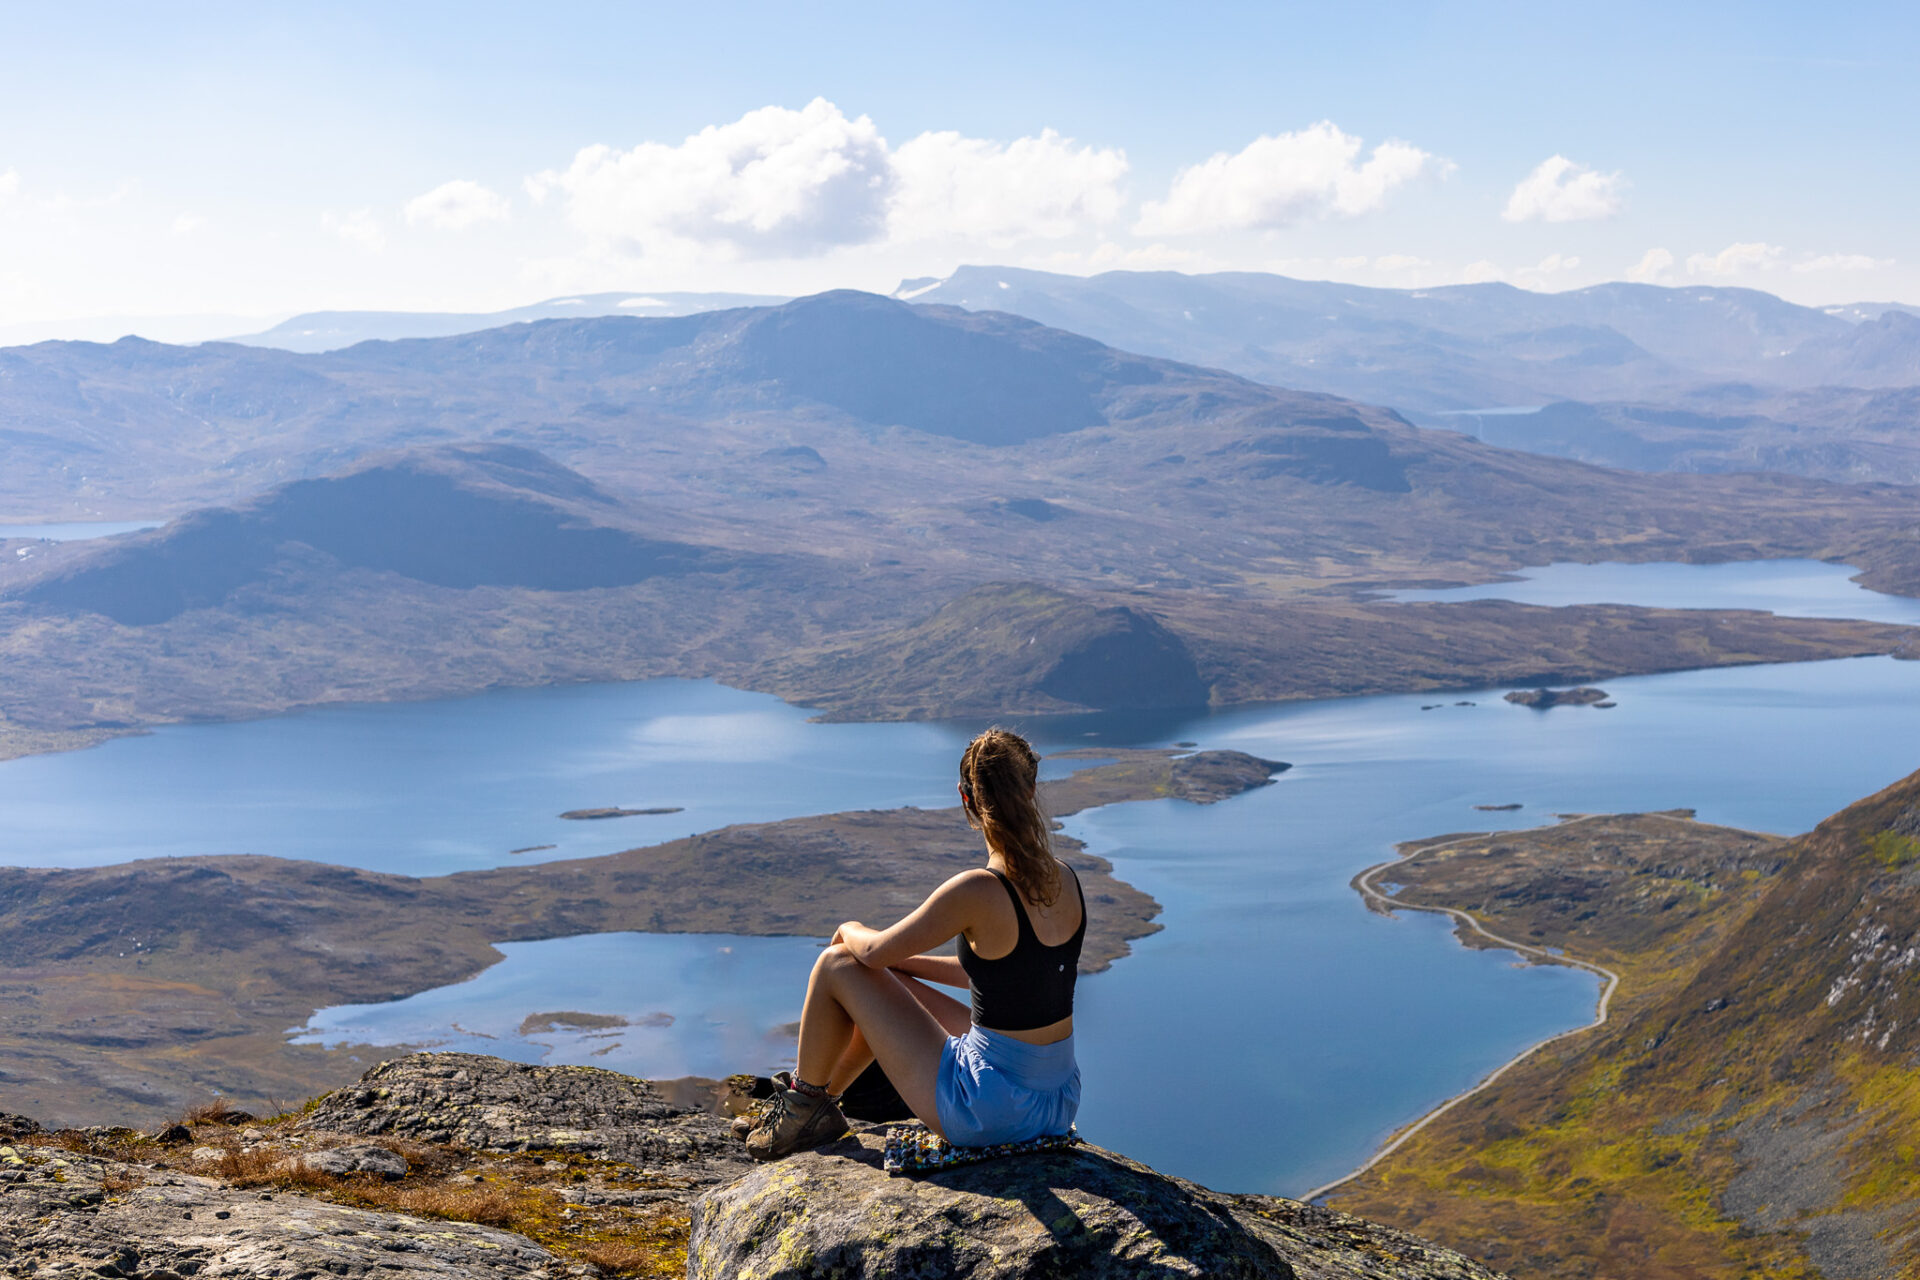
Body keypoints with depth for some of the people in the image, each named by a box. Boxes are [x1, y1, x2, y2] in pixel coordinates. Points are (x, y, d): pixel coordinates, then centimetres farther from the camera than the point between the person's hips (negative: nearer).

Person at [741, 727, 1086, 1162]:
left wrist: (850, 930, 13)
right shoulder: (1064, 879, 0)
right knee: (886, 983, 26)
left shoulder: (978, 891, -23)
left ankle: (803, 1104, 27)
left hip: (990, 1109, -7)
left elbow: (875, 951, -11)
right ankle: (824, 1097, 45)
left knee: (837, 965, 6)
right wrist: (905, 960, 21)